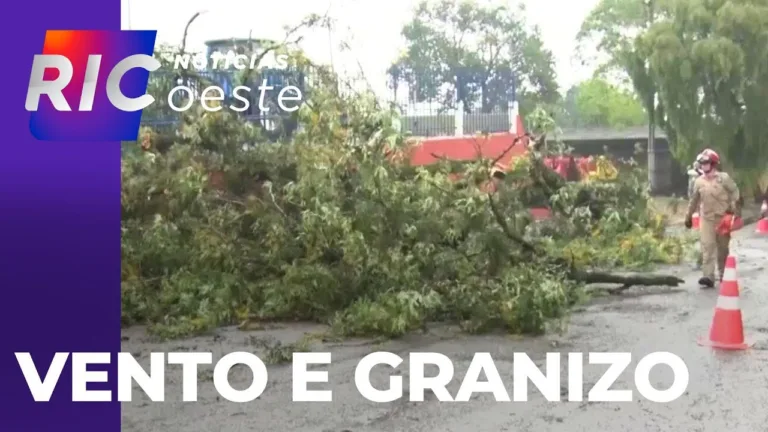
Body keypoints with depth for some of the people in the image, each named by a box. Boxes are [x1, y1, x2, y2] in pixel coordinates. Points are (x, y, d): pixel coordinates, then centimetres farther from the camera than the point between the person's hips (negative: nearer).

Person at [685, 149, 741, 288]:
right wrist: (688, 216, 18)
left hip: (723, 218, -2)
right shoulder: (699, 181, 6)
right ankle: (709, 277, -16)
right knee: (707, 247, -10)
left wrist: (735, 211, -14)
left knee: (723, 248, 10)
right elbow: (694, 200, 15)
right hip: (706, 219, 2)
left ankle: (724, 275, 25)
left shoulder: (724, 178, -5)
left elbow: (735, 193, -5)